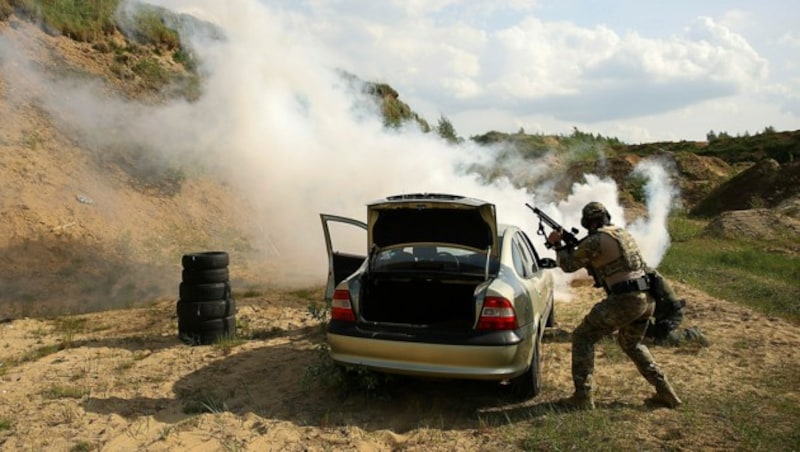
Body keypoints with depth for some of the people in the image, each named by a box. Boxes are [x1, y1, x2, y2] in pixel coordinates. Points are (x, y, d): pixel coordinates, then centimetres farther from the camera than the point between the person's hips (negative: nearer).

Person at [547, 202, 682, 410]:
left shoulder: (595, 240, -9)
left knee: (583, 338, 5)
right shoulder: (624, 234, 17)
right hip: (647, 299, 9)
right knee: (631, 343, 30)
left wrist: (557, 244, 18)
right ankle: (665, 392, 27)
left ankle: (583, 397, 2)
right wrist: (572, 244, 26)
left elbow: (569, 265, 1)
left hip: (624, 300, -8)